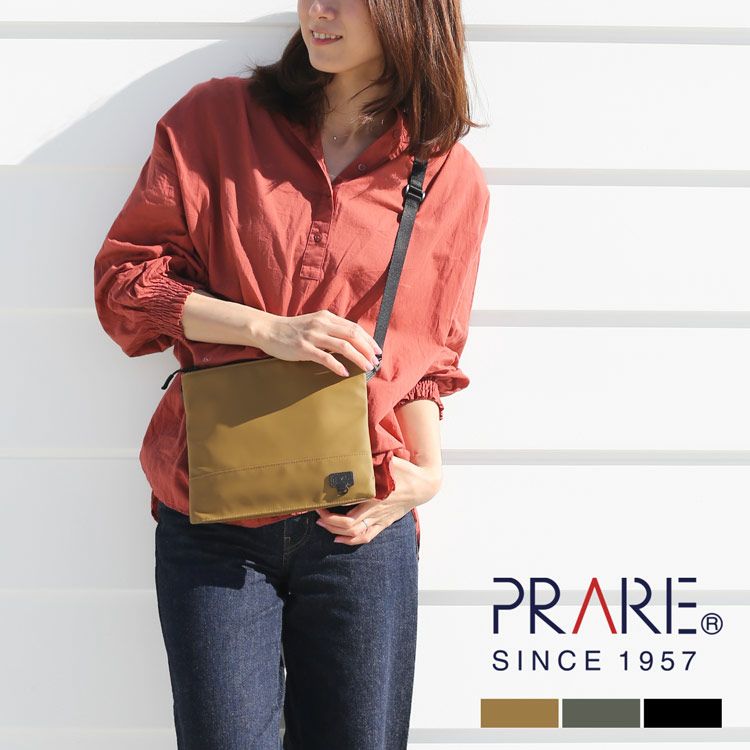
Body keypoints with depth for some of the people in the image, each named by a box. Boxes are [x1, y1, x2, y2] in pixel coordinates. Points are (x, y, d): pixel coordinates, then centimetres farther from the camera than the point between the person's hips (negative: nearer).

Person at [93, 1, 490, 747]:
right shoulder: (215, 118, 3)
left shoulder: (451, 180, 5)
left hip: (358, 525, 1)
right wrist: (268, 329, -14)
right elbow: (122, 275, -1)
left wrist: (427, 471, -3)